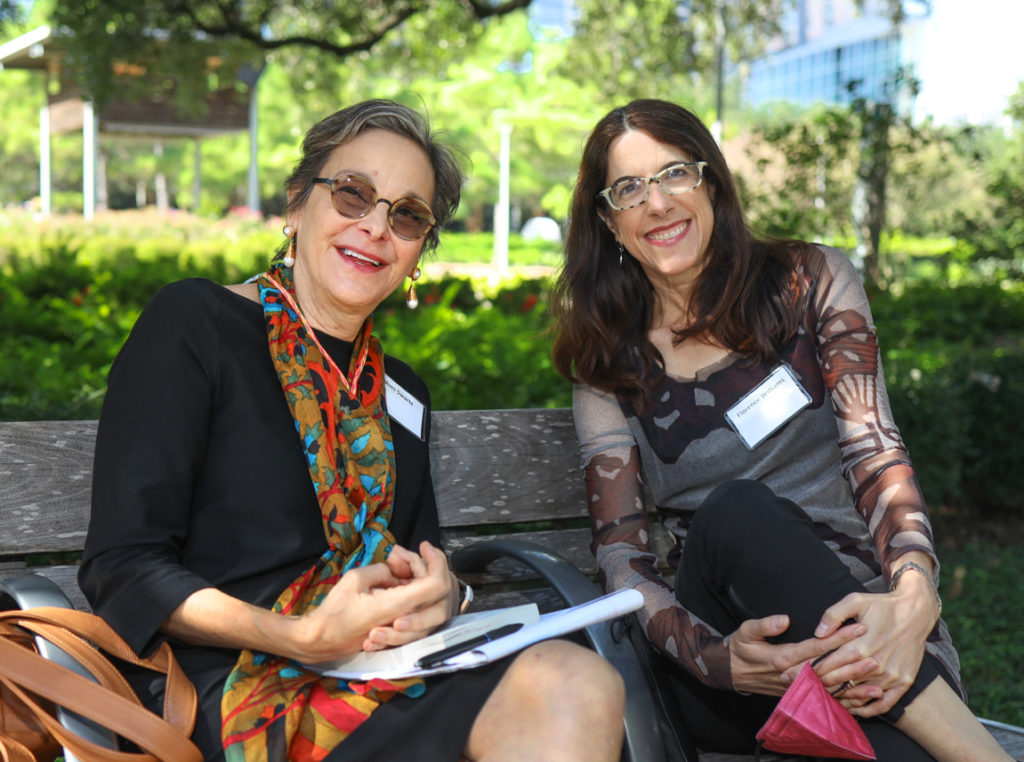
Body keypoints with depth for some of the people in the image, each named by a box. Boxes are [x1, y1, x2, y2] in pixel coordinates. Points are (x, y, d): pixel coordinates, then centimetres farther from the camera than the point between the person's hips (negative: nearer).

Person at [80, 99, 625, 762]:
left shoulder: (400, 393, 19)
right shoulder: (194, 323, 0)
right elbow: (122, 569, -7)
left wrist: (440, 593, -3)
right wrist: (302, 635, -21)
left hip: (385, 681, 7)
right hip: (226, 688, -6)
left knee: (579, 682, -25)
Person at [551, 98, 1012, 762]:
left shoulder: (811, 281, 9)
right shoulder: (610, 365, 11)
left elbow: (877, 455, -4)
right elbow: (621, 552, 1)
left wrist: (912, 599, -26)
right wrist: (714, 658, -22)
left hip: (859, 603, -1)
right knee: (734, 509, -33)